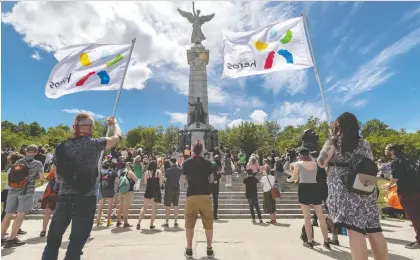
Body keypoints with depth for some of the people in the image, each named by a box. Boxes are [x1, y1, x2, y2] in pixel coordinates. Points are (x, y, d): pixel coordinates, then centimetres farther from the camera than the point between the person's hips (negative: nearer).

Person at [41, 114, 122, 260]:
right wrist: (114, 123, 24)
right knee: (76, 244, 7)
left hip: (64, 198, 5)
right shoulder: (94, 144, -9)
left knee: (53, 241, 19)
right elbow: (118, 136, 6)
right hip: (85, 199, -4)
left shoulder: (62, 147, 4)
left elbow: (58, 175, 13)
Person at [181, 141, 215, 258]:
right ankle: (209, 250, 18)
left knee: (189, 224, 12)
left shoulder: (187, 162, -1)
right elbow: (211, 179, 5)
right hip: (205, 195, 1)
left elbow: (184, 179, 6)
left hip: (191, 196, 0)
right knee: (208, 223, 11)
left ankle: (189, 250, 18)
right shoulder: (207, 163, 0)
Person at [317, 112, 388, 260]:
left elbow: (321, 163, -7)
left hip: (344, 189, -6)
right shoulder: (364, 143, 13)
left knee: (354, 228, -10)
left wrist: (327, 146, 9)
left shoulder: (334, 141, -2)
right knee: (373, 228, 10)